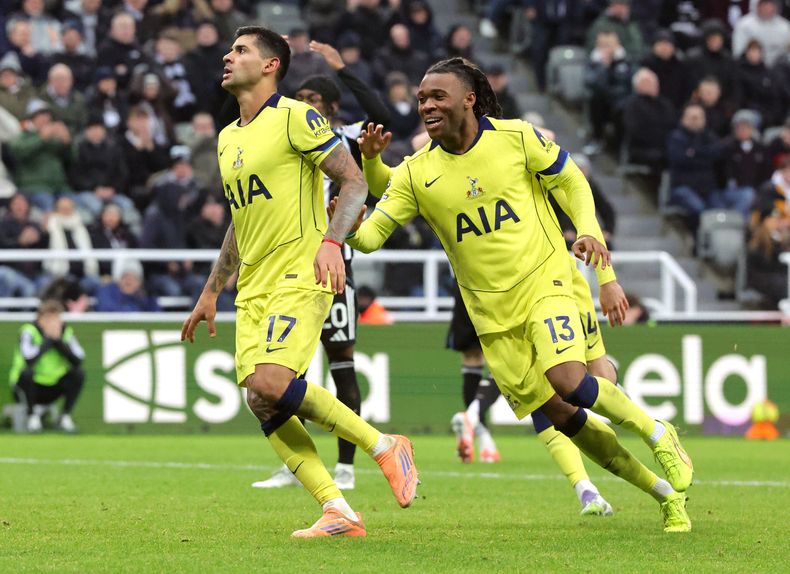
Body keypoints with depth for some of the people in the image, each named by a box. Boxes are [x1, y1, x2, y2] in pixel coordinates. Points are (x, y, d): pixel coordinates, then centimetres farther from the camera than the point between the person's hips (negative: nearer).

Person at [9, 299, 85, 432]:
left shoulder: (66, 332, -2)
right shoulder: (29, 331, -15)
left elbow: (78, 360, -17)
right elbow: (29, 359, -35)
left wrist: (58, 340, -20)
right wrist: (48, 338, -25)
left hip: (52, 389, 4)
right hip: (31, 386, -4)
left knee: (79, 374, -16)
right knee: (26, 373, -35)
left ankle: (65, 416, -4)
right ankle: (32, 416, -13)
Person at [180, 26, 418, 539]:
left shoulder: (295, 117, -5)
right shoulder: (228, 139, 19)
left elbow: (354, 182, -8)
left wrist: (332, 241, -23)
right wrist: (211, 292, 29)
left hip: (300, 276, -8)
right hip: (253, 286, 8)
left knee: (271, 383, -25)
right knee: (261, 403, -7)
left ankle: (385, 447, -10)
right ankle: (339, 513, -6)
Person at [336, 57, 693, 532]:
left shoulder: (517, 138, -8)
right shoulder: (416, 173, -2)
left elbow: (572, 181, 5)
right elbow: (371, 235, -5)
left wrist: (588, 231, -12)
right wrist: (350, 229, -28)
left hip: (544, 284, -3)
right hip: (492, 314, 3)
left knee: (569, 382, -27)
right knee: (560, 415, 2)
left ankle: (657, 434, 0)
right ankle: (666, 492, 17)